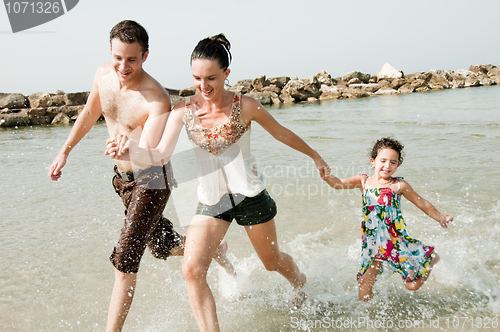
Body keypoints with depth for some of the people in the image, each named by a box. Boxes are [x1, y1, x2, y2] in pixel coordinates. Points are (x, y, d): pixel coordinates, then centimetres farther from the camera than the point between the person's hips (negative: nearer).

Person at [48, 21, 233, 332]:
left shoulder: (157, 100, -28)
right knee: (163, 246, 22)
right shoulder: (103, 75, -7)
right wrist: (65, 151, 16)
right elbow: (90, 113, 12)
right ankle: (212, 248, 50)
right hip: (122, 177, 7)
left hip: (151, 179, -7)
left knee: (125, 259, -10)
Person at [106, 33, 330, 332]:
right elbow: (161, 154, -14)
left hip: (250, 194, -1)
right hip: (210, 200, 2)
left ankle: (300, 280, 56)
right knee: (192, 270, -16)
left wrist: (316, 157, 14)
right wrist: (131, 150, -34)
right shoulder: (184, 111, -8)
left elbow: (282, 133, 2)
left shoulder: (245, 106, -13)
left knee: (272, 261, 20)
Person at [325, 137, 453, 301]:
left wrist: (441, 218, 17)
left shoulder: (399, 185, -5)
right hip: (372, 243, 2)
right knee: (364, 292, -1)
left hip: (396, 240, -2)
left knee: (412, 285, 9)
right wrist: (326, 175, -28)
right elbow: (338, 183, -7)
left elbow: (421, 203, 7)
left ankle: (431, 258, 34)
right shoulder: (363, 181, 3)